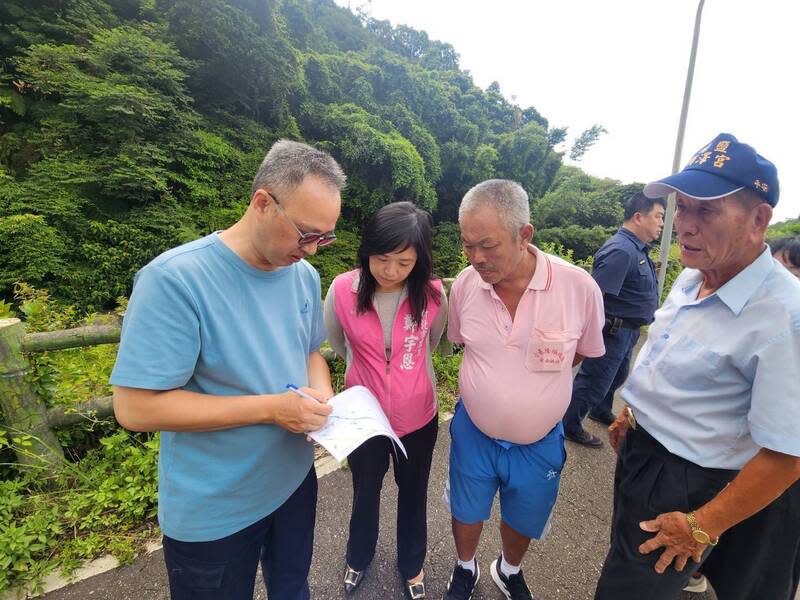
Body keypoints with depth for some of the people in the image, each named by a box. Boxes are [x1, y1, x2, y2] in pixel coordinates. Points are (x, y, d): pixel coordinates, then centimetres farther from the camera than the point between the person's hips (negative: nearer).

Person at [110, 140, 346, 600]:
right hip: (213, 513, -5)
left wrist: (321, 395, -13)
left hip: (295, 481, 5)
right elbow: (136, 407, -25)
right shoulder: (175, 279, -26)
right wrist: (272, 408, -28)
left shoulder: (304, 275, -5)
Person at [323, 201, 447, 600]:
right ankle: (359, 557, 57)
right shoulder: (342, 290, -21)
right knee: (365, 492, 26)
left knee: (413, 494, 24)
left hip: (418, 417, 0)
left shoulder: (433, 295, -20)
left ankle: (411, 563, 54)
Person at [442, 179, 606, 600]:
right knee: (466, 513, 22)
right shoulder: (464, 284, -16)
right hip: (473, 434, 1)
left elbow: (585, 350, -2)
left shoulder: (579, 287, -22)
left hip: (539, 443, 0)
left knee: (523, 522, 25)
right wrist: (495, 379, 0)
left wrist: (541, 375, -2)